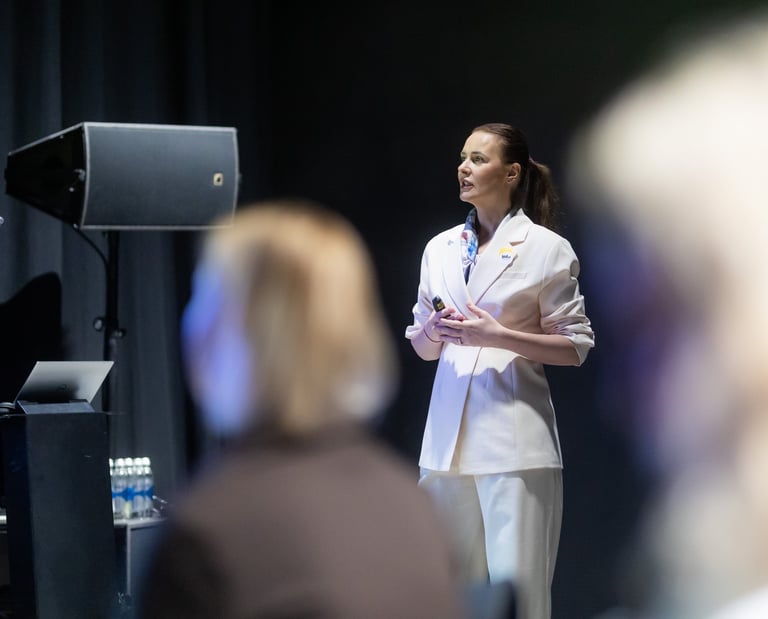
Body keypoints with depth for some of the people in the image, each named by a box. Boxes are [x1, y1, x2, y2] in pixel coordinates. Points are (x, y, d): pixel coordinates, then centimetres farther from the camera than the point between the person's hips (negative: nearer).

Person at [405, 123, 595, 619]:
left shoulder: (547, 248, -1)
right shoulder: (440, 249, 13)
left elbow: (576, 346, -2)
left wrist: (497, 336, -14)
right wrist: (435, 331, -5)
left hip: (514, 431, -5)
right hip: (450, 430, 5)